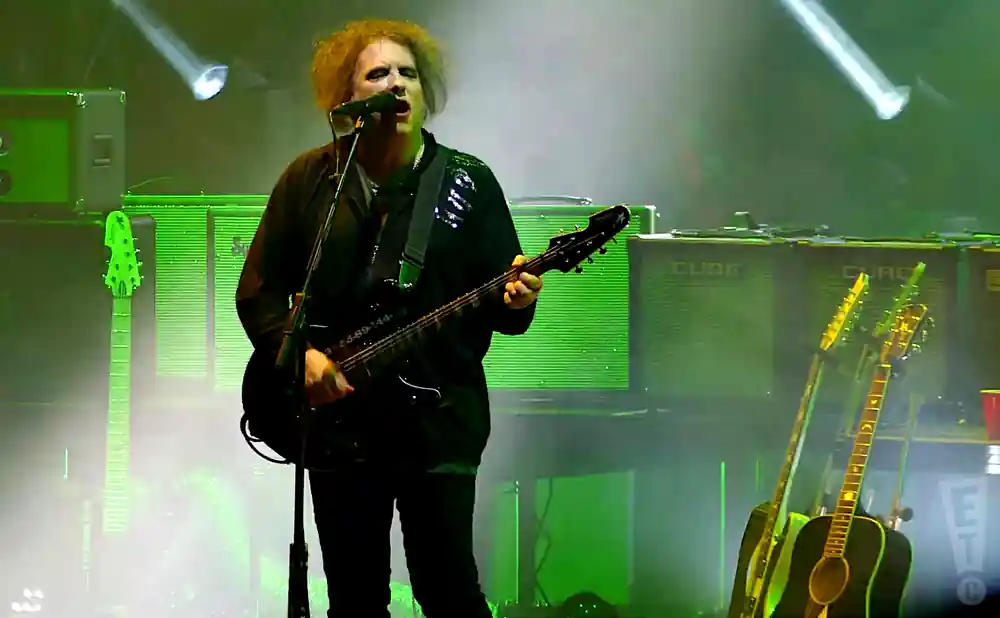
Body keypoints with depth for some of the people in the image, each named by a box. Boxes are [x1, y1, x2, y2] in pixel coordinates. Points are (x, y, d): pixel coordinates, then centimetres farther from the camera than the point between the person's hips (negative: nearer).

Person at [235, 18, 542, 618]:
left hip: (438, 423, -2)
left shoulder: (469, 182, 3)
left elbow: (506, 312, 2)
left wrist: (515, 299, -21)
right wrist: (298, 352, -10)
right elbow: (258, 289, 6)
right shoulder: (309, 181, 6)